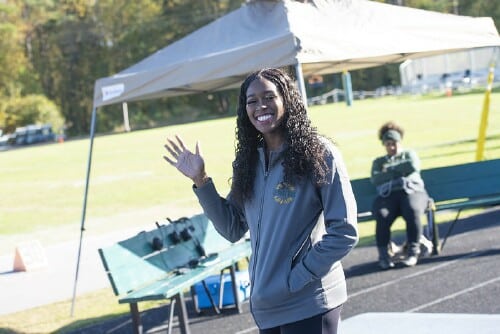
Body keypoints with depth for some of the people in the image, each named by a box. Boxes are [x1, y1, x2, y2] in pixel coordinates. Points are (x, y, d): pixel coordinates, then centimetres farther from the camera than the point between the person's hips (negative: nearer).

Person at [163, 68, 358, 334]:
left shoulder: (318, 153, -10)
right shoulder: (248, 161, 7)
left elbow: (344, 232, -11)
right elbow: (232, 229, 9)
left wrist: (296, 279, -14)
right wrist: (200, 181, 1)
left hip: (309, 304, -6)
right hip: (266, 305, 6)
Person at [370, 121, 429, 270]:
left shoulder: (409, 154, 25)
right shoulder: (378, 162, 28)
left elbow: (414, 167, 1)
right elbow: (375, 179, 7)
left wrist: (389, 171, 6)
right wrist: (400, 171, 1)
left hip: (412, 191, -1)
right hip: (387, 195, 1)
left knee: (413, 211, -36)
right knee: (382, 216, -33)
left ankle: (413, 251, -31)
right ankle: (383, 255, -30)